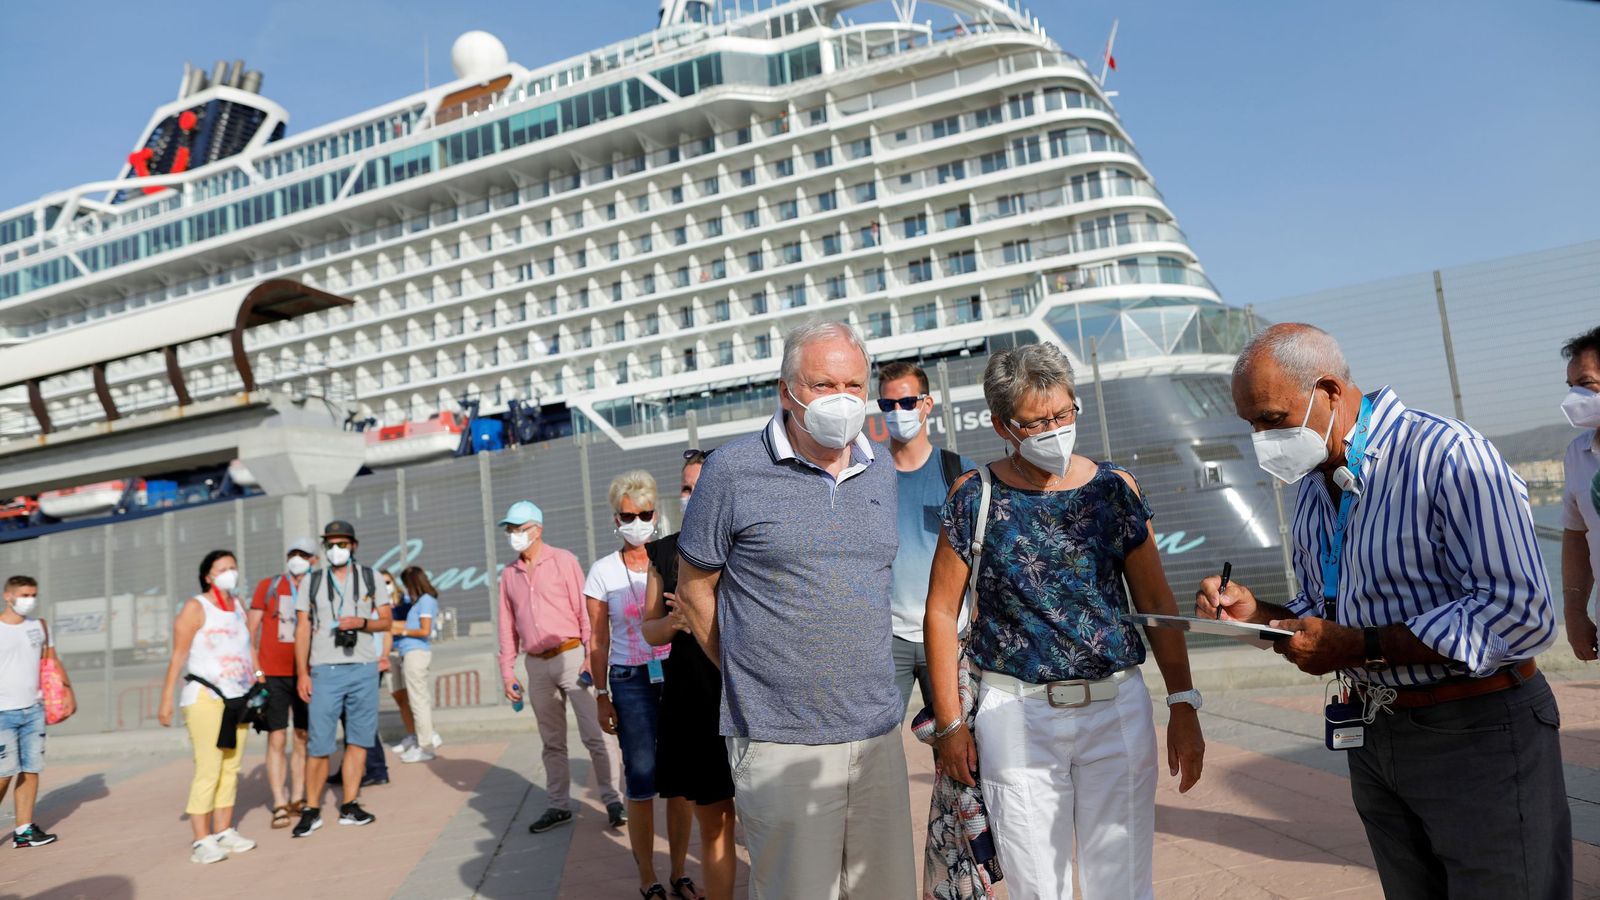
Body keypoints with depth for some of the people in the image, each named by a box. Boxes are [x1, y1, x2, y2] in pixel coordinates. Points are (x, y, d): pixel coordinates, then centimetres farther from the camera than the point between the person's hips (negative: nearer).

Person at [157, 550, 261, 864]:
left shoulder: (238, 606, 14)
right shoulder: (195, 607, -5)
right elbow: (178, 656, -10)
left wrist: (257, 674, 9)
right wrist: (166, 700, -13)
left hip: (238, 698, 6)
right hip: (205, 697, -6)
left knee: (231, 768, 8)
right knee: (208, 770, -8)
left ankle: (224, 832, 17)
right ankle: (201, 841, -1)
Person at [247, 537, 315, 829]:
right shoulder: (267, 586, 3)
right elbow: (250, 630, 4)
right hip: (273, 675, -2)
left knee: (304, 738, 8)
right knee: (277, 739, -2)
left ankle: (297, 798, 19)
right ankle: (279, 805, 3)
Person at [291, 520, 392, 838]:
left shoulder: (370, 578, 8)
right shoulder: (312, 581, 7)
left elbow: (386, 621, 8)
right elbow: (302, 629, 4)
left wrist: (361, 622, -12)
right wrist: (302, 674, -3)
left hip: (364, 669, 1)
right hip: (325, 670, -1)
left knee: (358, 740, 3)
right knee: (318, 744, -3)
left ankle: (349, 807, 12)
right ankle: (312, 810, 10)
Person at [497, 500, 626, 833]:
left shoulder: (562, 561, -3)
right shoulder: (509, 574, 12)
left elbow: (585, 609, -7)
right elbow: (507, 626, 15)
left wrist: (591, 655, -14)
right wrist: (507, 671, 11)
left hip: (571, 656, -5)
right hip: (537, 665, 5)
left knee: (595, 733, -6)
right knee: (552, 741, 12)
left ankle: (613, 800, 3)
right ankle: (559, 805, 21)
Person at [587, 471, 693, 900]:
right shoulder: (602, 571, 1)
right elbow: (598, 642, 3)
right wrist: (601, 696, 1)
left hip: (678, 675, 1)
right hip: (631, 683, -1)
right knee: (641, 783, 0)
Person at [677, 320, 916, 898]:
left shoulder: (881, 469, 8)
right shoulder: (734, 469, -8)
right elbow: (694, 589, 0)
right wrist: (748, 674, 3)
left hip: (878, 734, 5)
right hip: (781, 743, -5)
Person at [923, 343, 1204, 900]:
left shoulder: (1114, 488, 1)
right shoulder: (975, 498, -5)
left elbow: (1156, 601, 6)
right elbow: (942, 611, -1)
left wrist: (1183, 706, 1)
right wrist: (950, 723, -2)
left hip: (1118, 708, 2)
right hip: (1016, 713, -1)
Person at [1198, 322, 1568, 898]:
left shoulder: (1448, 455, -18)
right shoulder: (1312, 490, 7)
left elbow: (1520, 614, -25)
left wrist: (1359, 647, -26)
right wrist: (1257, 614, -4)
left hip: (1477, 735, -7)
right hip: (1372, 738, 7)